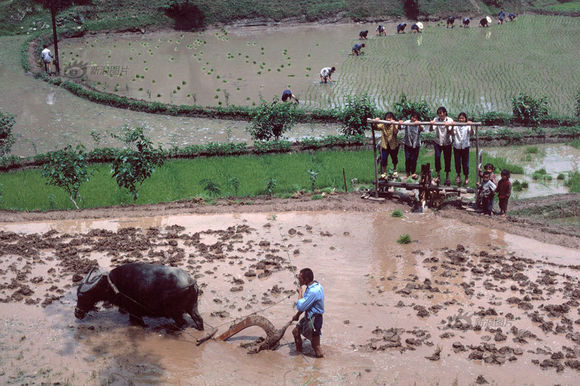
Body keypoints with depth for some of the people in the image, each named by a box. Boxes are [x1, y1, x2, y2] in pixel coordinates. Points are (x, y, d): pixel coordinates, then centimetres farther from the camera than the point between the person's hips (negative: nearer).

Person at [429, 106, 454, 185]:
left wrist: (447, 127, -33)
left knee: (447, 159, 4)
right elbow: (430, 130, -19)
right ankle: (438, 175, -4)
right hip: (438, 142, 0)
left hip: (447, 143, 0)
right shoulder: (436, 119, -7)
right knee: (437, 157, -16)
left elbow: (451, 133, -16)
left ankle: (447, 177, 18)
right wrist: (431, 125, -39)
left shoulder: (449, 120, -8)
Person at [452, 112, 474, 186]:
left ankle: (467, 177, 18)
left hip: (465, 146, -1)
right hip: (456, 146, 1)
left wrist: (471, 126, -33)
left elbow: (471, 133, -19)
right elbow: (452, 133, -12)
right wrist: (452, 126, -25)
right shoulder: (456, 126, 1)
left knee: (465, 162, 3)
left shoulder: (467, 126, -3)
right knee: (457, 162, 8)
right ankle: (458, 175, 30)